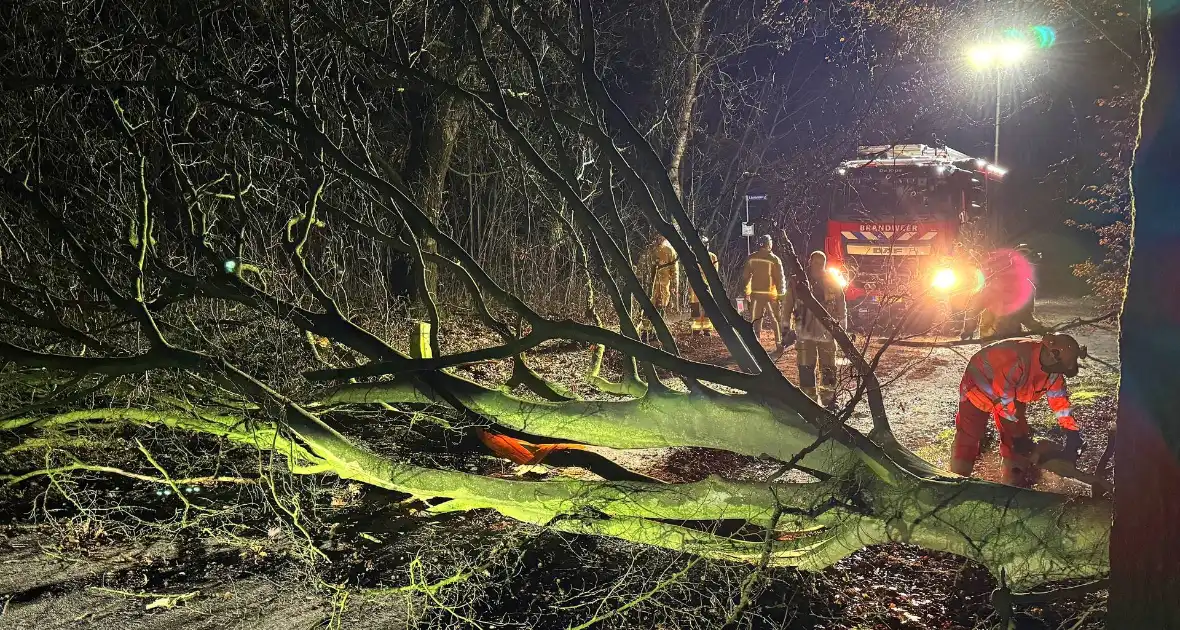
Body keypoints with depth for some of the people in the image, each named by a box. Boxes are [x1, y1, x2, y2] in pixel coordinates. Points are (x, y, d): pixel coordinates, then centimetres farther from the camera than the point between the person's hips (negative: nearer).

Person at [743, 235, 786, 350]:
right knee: (775, 320, 10)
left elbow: (746, 277, 6)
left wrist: (747, 293, 14)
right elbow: (780, 279, -8)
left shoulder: (751, 258, 1)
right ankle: (779, 343, 12)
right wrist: (781, 294, 0)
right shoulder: (774, 260, -10)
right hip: (770, 294, -3)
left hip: (756, 294, 3)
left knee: (756, 320, 9)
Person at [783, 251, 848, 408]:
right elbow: (787, 306, 3)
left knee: (828, 370, 4)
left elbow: (841, 308, 7)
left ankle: (829, 403, 15)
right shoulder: (797, 282, -1)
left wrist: (843, 330, 4)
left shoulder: (833, 283, 2)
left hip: (827, 333, 1)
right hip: (805, 333, -1)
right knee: (805, 370, 0)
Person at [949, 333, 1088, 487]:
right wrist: (1017, 435, -23)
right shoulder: (1017, 359, -42)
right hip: (979, 385, -7)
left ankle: (1016, 483, 10)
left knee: (1018, 440, -1)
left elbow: (1059, 399, -8)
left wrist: (1072, 433, -12)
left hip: (1012, 393, 7)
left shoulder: (1052, 367, -18)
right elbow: (1003, 399, -34)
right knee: (968, 434, -8)